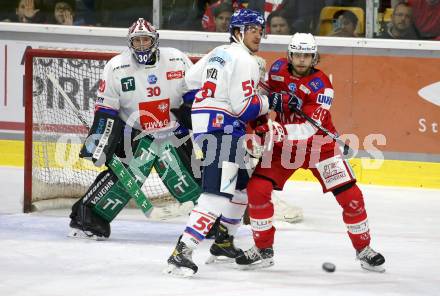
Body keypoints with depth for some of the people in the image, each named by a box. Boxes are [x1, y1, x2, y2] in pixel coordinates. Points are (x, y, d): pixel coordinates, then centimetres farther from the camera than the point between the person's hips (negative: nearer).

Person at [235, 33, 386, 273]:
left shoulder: (321, 85, -21)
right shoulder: (278, 69, -7)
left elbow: (311, 126, -31)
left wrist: (278, 131, -46)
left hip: (319, 145, -3)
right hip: (285, 145, 3)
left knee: (350, 196, -8)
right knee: (257, 188, -13)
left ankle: (363, 249, 12)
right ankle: (263, 249, 1)